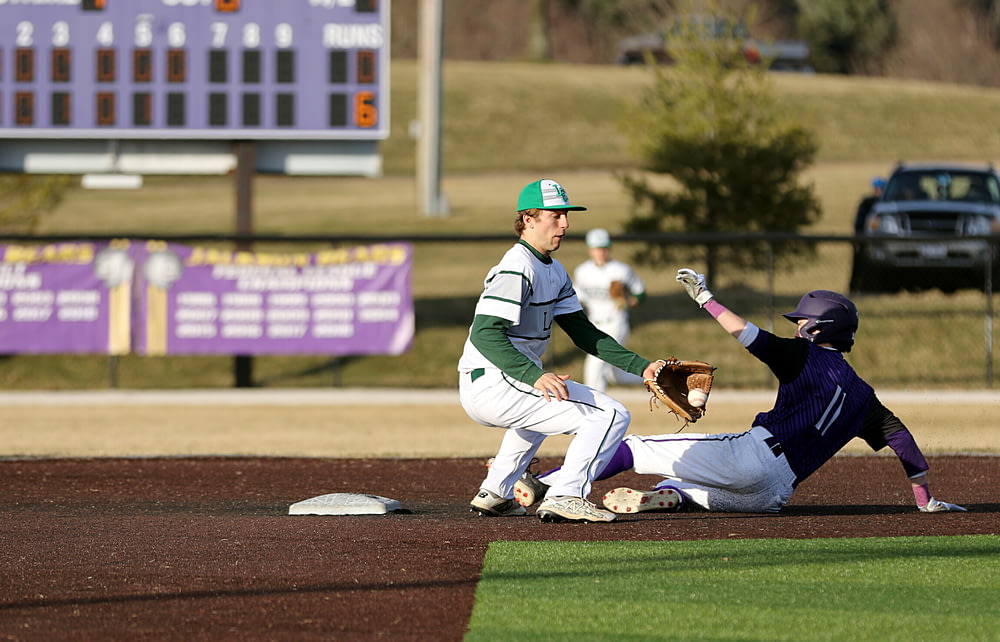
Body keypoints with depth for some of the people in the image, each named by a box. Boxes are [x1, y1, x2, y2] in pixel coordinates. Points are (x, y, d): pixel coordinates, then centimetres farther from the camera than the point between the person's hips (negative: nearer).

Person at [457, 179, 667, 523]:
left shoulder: (554, 272, 17)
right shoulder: (517, 269, -15)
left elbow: (583, 333, 16)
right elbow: (485, 332, -26)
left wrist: (640, 366, 5)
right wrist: (535, 376, -39)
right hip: (494, 386, -10)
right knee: (611, 415, -15)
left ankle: (493, 494, 33)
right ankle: (566, 497, -18)